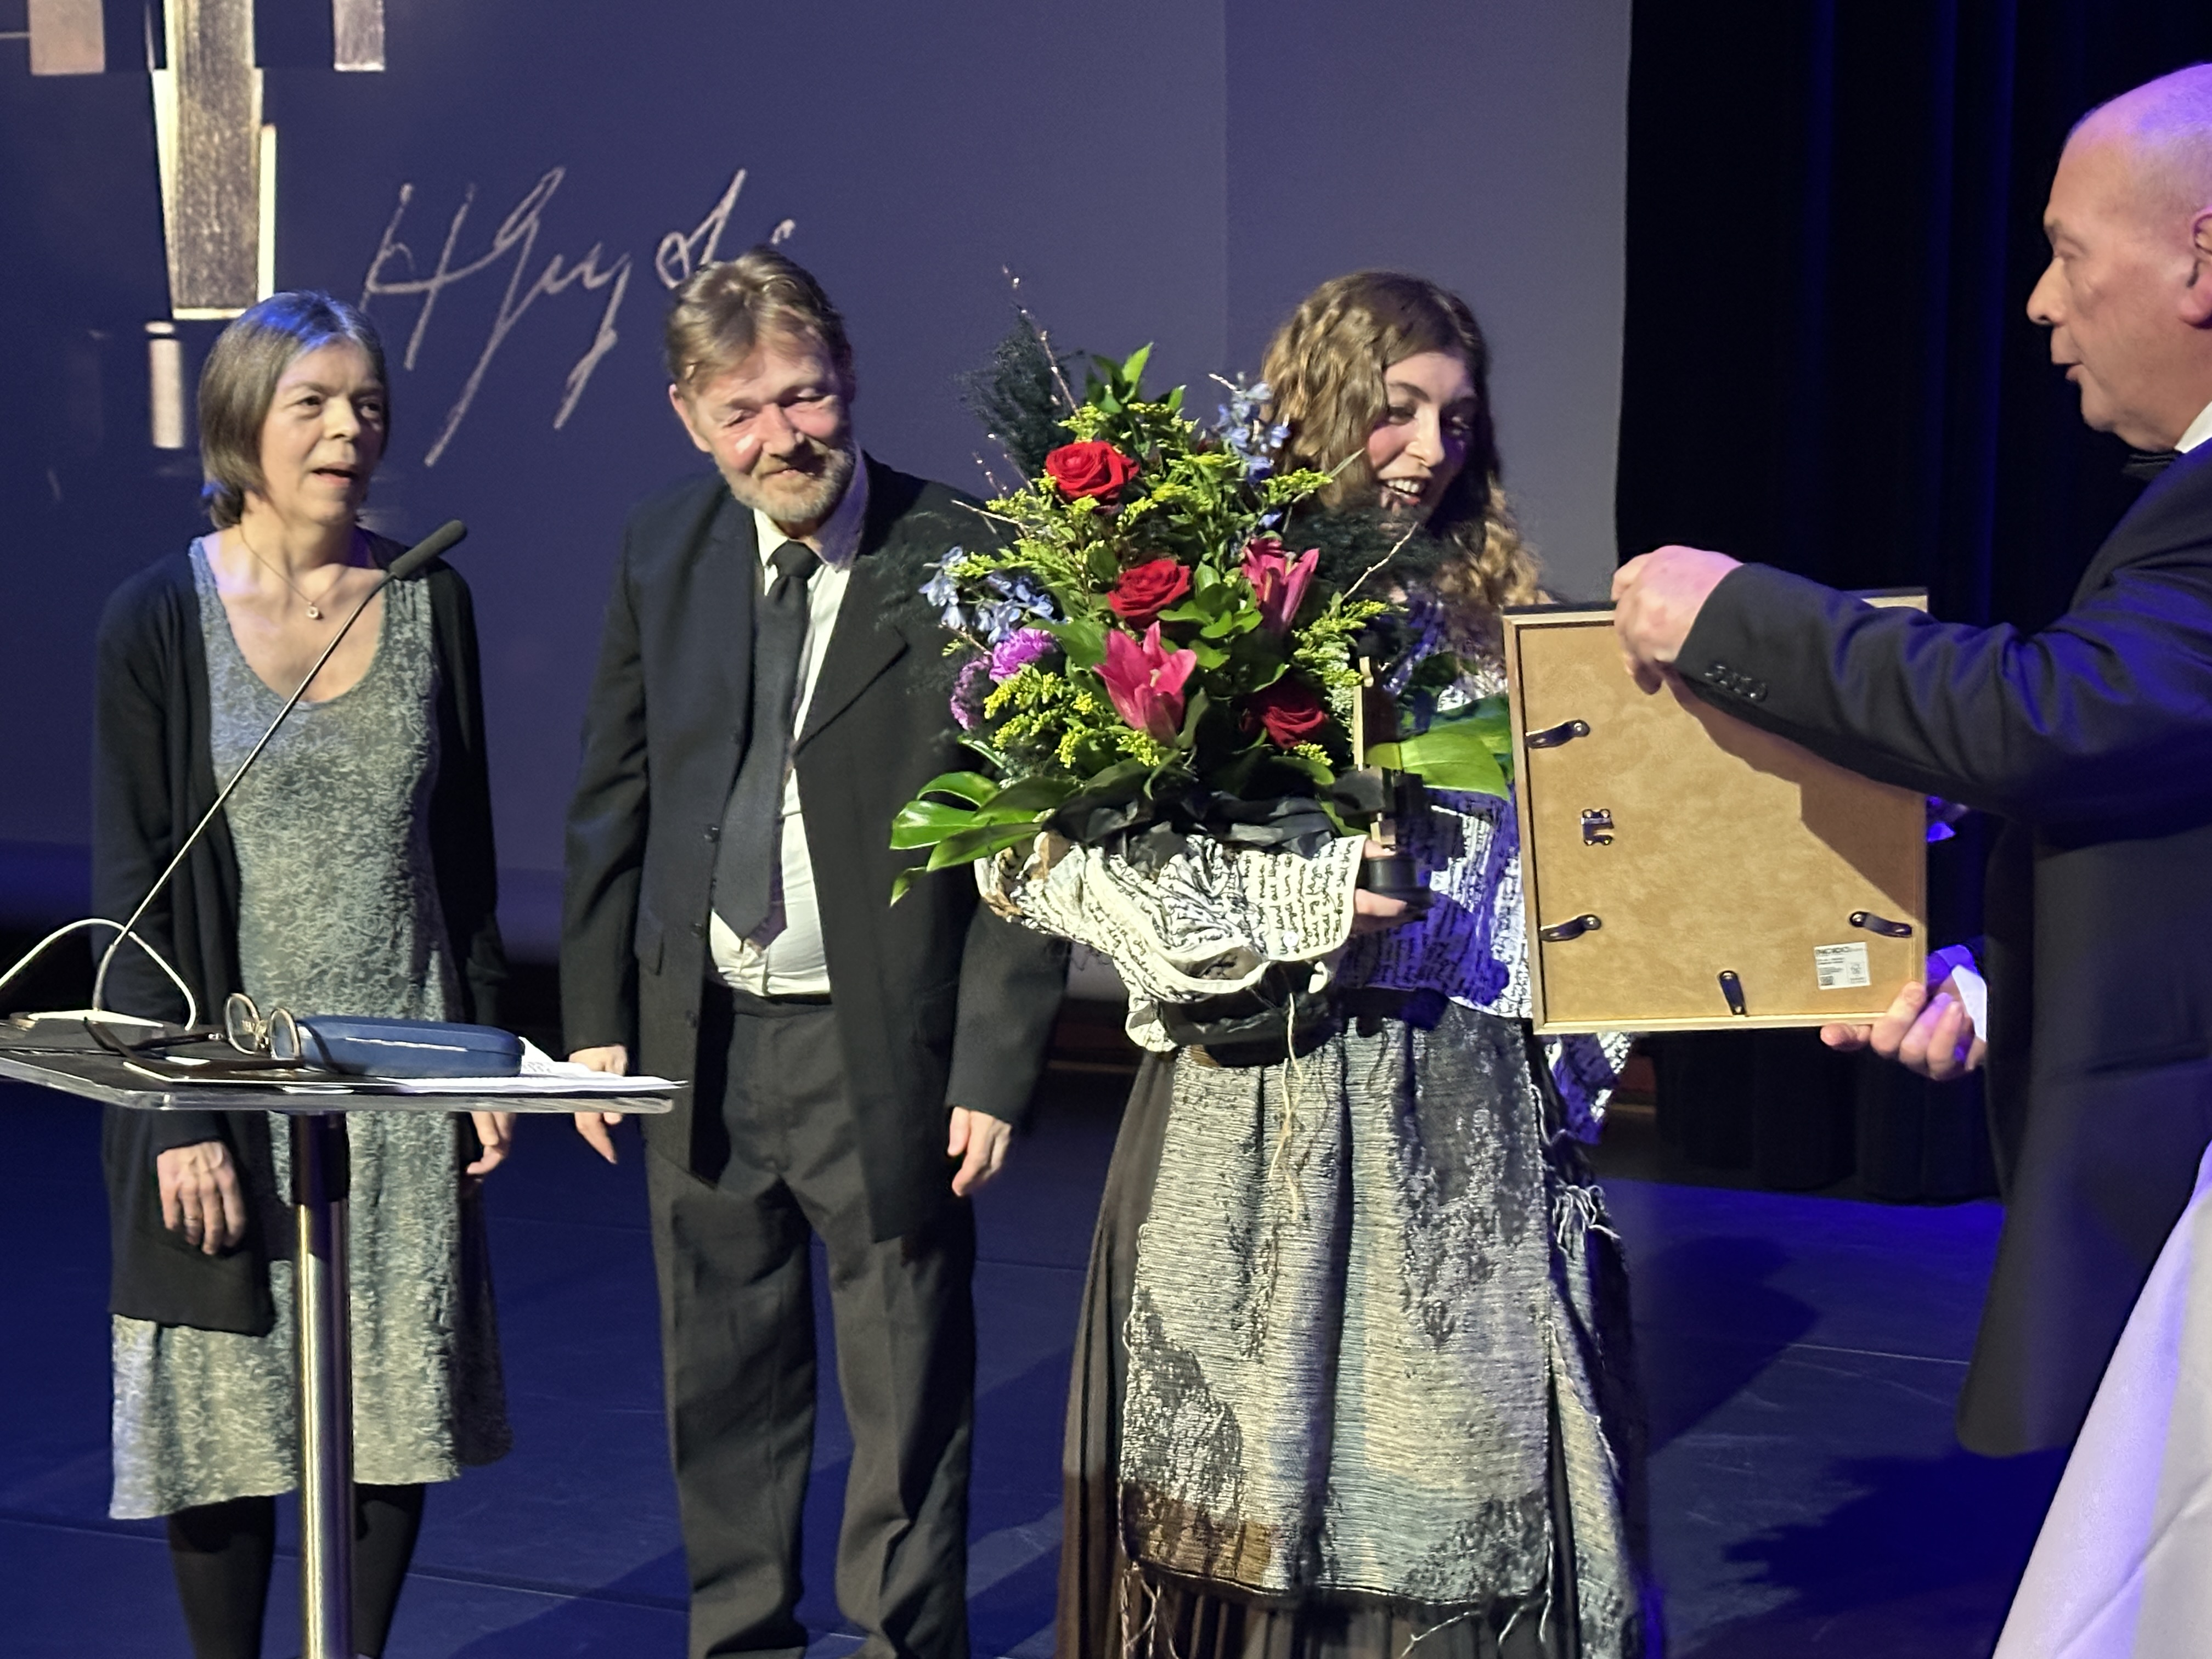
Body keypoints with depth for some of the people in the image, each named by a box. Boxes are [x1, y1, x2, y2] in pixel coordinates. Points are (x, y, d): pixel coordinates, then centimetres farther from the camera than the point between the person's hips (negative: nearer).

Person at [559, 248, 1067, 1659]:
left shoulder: (967, 564, -11)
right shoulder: (664, 554, 4)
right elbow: (614, 798, 11)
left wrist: (996, 1067, -14)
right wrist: (598, 1015, 7)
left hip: (885, 1053, -4)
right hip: (698, 1046, 4)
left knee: (909, 1396, 9)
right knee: (722, 1385, 17)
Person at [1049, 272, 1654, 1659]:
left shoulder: (1498, 613, 10)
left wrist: (1569, 1074, 6)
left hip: (1465, 1121, 3)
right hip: (1256, 1114, -3)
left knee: (1471, 1474, 4)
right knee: (1254, 1483, 5)